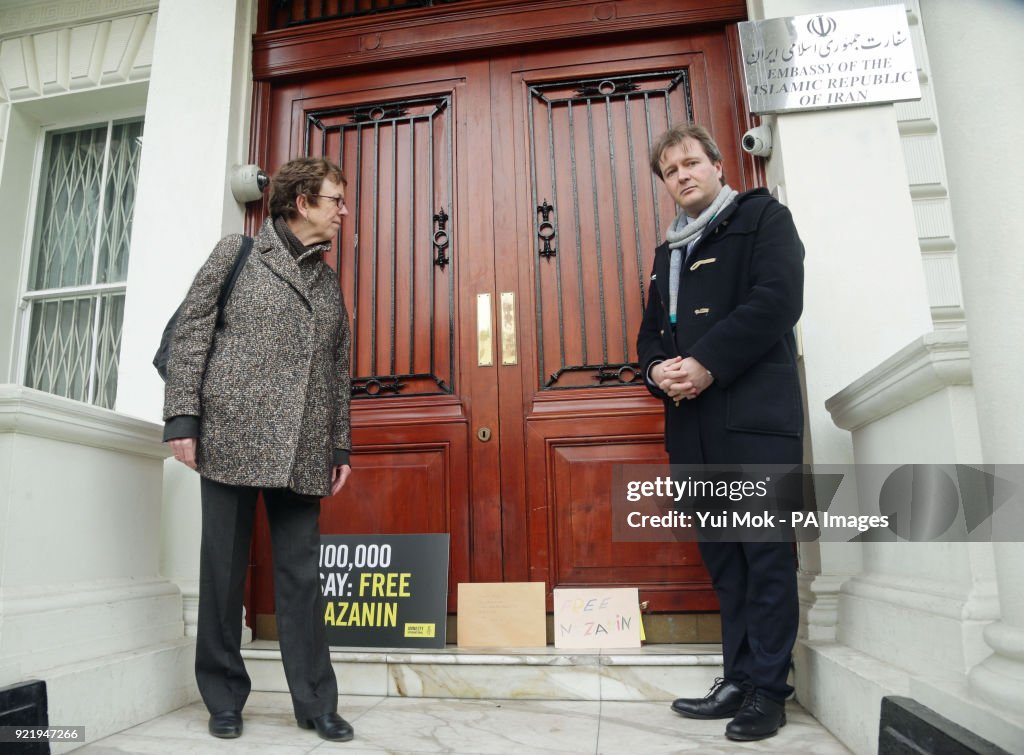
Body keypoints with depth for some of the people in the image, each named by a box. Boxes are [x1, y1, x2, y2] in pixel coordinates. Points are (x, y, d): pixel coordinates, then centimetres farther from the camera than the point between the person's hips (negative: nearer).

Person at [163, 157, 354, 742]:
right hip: (233, 436, -3)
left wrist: (341, 446, 12)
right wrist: (182, 416, -9)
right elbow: (191, 332, 0)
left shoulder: (329, 282, 19)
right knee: (225, 568, 5)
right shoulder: (239, 252, 7)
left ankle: (316, 702, 14)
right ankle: (224, 698, 20)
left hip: (303, 452, 4)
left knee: (302, 574, 5)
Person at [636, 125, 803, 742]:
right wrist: (658, 369, -1)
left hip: (755, 414, -6)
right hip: (692, 421, 7)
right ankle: (739, 679, 18)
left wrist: (708, 364, -17)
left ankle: (768, 689, 8)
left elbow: (777, 299, -10)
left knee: (766, 551, -2)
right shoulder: (670, 251, 25)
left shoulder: (762, 217, 6)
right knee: (721, 552, 9)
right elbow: (652, 330, 23)